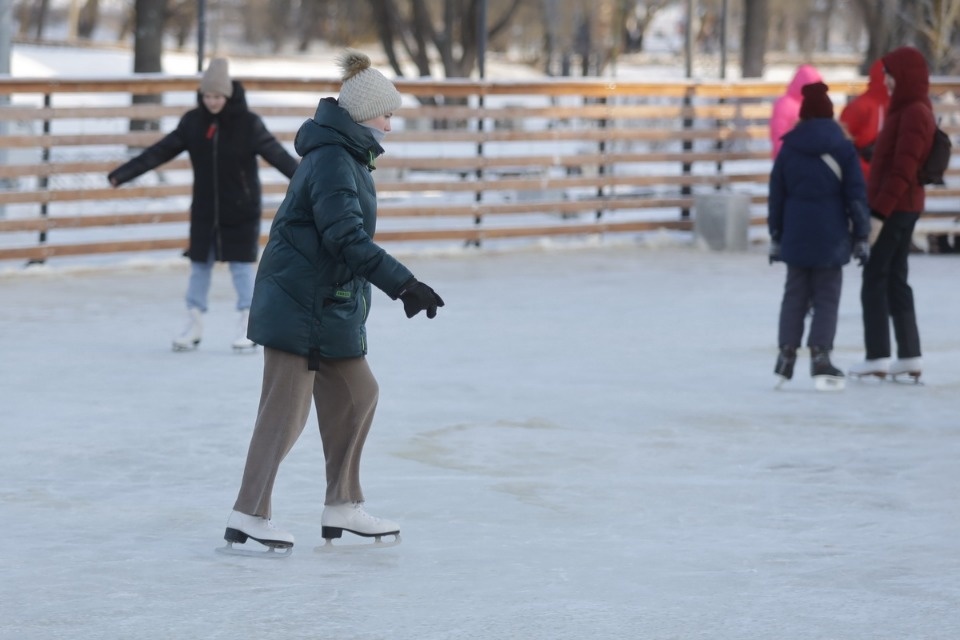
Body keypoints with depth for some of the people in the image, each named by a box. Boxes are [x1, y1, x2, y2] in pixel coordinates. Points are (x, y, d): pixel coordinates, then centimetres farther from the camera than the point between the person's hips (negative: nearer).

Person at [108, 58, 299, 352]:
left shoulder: (247, 123, -12)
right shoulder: (193, 122, -2)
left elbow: (276, 154, -17)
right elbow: (160, 151, 0)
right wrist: (123, 173, -3)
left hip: (241, 211, -3)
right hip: (205, 210, 3)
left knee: (242, 266, 1)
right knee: (200, 266, 8)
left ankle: (248, 328, 11)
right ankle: (194, 326, 18)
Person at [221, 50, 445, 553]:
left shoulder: (348, 157, 13)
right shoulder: (333, 162, -19)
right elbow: (348, 238, -29)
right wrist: (403, 284, -33)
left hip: (330, 306, 11)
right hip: (299, 306, -11)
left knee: (357, 393, 15)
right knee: (287, 408, -7)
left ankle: (342, 508, 23)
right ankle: (247, 517, -4)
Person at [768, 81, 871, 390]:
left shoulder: (789, 150, 2)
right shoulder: (843, 149, -5)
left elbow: (776, 196, 7)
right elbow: (856, 197, -5)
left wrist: (775, 236, 16)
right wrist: (861, 237, 2)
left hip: (795, 236, 2)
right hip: (831, 238, -2)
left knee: (794, 296, 11)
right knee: (826, 298, 1)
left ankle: (787, 354, 7)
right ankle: (820, 355, -10)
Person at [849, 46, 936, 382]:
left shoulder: (914, 114, -16)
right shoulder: (908, 110, 15)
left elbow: (902, 171, -22)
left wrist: (879, 213, -23)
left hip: (893, 207, -10)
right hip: (903, 207, 10)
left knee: (874, 279, -7)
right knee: (895, 279, 11)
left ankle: (877, 357, -8)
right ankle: (910, 356, 10)